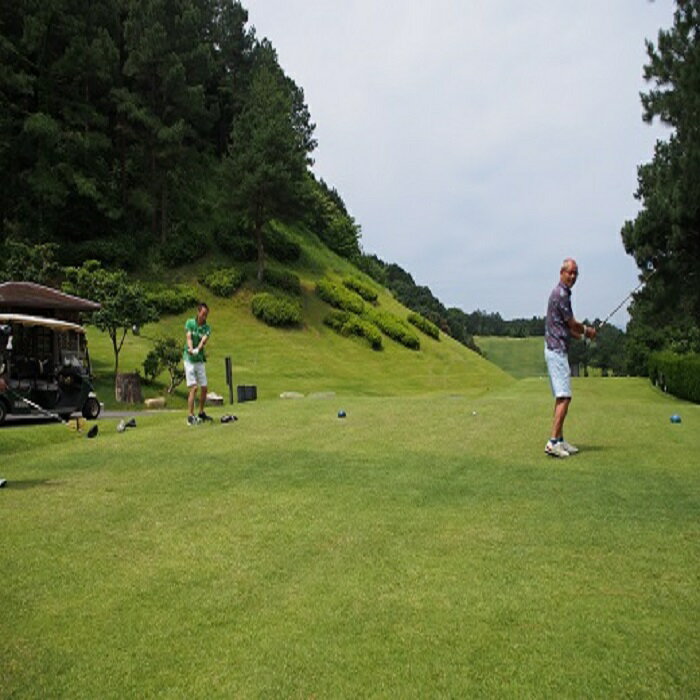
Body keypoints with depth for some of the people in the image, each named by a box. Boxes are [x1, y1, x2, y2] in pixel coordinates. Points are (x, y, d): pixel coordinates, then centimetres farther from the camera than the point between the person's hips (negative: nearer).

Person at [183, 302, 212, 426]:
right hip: (189, 360, -4)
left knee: (204, 388, 7)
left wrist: (198, 349, -39)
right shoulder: (189, 323, -4)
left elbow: (204, 340, -18)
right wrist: (190, 348, -38)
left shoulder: (207, 328, 1)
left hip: (200, 360, 4)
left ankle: (201, 413, 24)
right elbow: (189, 338, -17)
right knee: (193, 388, -13)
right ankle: (190, 416, -10)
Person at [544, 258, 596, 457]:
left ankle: (560, 440, 16)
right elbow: (572, 324, -8)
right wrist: (587, 330, 10)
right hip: (557, 350, -11)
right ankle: (553, 442, -16)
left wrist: (584, 335, 13)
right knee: (564, 397, -13)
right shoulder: (561, 294, -14)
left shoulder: (561, 293, 18)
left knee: (561, 397, 12)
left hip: (556, 349, 11)